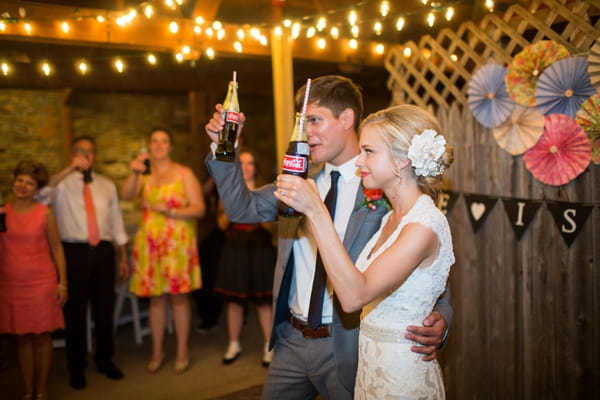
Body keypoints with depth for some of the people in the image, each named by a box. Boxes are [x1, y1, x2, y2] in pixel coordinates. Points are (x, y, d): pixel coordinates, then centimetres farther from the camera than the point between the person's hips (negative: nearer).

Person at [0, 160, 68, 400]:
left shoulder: (45, 213, -2)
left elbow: (56, 248, 1)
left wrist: (62, 283, -4)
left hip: (41, 281, -2)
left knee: (42, 335, 4)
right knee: (21, 336, 9)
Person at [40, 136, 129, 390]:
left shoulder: (107, 185, 11)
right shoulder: (62, 183, 0)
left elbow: (116, 221, 13)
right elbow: (40, 193, -24)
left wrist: (123, 257, 10)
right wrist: (71, 169, -28)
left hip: (103, 251, 3)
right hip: (74, 252, -3)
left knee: (104, 308, 11)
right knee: (75, 310, 6)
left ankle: (105, 360, 29)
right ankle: (76, 366, 23)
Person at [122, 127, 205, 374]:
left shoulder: (184, 174, 3)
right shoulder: (144, 174, 10)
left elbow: (199, 209, -3)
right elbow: (127, 196, -9)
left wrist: (169, 210, -14)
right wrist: (134, 173, -25)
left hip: (178, 242, -2)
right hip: (150, 241, 3)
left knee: (179, 296, 0)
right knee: (155, 297, 7)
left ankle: (182, 352, 12)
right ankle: (157, 352, 18)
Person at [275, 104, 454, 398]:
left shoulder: (425, 224, -22)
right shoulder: (393, 218, 6)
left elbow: (354, 296, -30)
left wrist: (316, 211, -31)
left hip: (400, 375, -8)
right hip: (371, 363, 8)